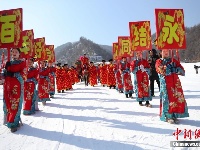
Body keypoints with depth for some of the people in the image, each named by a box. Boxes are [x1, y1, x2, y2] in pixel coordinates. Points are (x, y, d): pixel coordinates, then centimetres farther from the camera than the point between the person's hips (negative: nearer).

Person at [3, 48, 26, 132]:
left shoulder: (22, 62, 5)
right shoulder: (8, 63, 20)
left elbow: (23, 75, -4)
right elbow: (5, 73, 17)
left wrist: (13, 74, -15)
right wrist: (5, 72, -5)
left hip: (17, 86, -5)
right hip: (7, 85, 5)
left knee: (15, 104, -6)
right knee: (8, 104, 6)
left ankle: (14, 123, -1)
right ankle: (9, 121, 20)